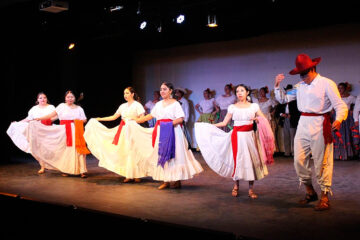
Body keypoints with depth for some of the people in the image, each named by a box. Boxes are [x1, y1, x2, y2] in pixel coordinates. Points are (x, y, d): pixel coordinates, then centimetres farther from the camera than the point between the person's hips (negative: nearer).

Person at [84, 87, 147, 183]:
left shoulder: (137, 105, -1)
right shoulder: (123, 106, 15)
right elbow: (114, 117, 19)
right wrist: (99, 119, 18)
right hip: (123, 131, 6)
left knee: (133, 152, -9)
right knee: (125, 152, 1)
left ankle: (137, 175, 0)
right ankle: (129, 175, 7)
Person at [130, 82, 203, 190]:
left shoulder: (175, 103, -3)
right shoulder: (159, 104, 15)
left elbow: (181, 119, -12)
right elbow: (151, 115, 23)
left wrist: (170, 124, -22)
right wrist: (138, 120, 24)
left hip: (172, 132, -6)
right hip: (160, 132, 6)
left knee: (172, 155, -5)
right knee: (161, 155, 4)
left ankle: (176, 180, 3)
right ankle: (166, 181, 11)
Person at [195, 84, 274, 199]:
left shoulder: (254, 106, 6)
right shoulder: (232, 107, 5)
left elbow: (264, 120, 5)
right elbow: (224, 123, 6)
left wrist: (258, 119, -18)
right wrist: (206, 126, 2)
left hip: (249, 136, 0)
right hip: (237, 136, 0)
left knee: (251, 160, -1)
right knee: (237, 160, -1)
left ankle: (251, 189, 7)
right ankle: (236, 187, 15)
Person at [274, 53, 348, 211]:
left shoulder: (326, 84, -4)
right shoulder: (300, 86, 13)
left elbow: (340, 105, -10)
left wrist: (338, 120, -29)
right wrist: (277, 86, 4)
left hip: (319, 125, -6)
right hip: (303, 125, 6)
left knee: (321, 162, -2)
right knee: (299, 161, 6)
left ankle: (325, 197, 10)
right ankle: (310, 192, 23)